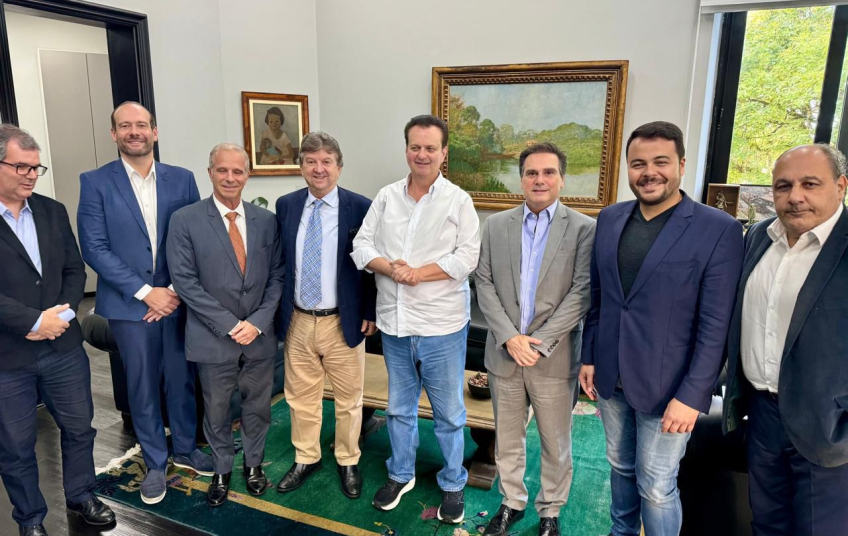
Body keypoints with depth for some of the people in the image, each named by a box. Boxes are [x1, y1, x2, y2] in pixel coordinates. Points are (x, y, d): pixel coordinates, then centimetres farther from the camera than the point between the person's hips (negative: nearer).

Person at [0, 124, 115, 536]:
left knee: (79, 428, 16)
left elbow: (75, 269, 6)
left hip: (63, 347, 4)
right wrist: (35, 320, -18)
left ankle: (80, 497, 38)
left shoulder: (53, 211, 5)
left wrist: (64, 315, -9)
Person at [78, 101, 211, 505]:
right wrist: (145, 292, -14)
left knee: (182, 380, 13)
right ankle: (155, 464, 29)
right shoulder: (95, 182, -3)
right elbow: (94, 248, -8)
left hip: (177, 300, 2)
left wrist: (176, 289, -8)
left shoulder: (181, 179, 3)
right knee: (142, 387, 10)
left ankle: (185, 449, 34)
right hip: (129, 304, -1)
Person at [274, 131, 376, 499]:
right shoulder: (286, 205, 3)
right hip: (297, 321, 3)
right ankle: (306, 458, 38)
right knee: (300, 397, 17)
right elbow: (279, 260, 8)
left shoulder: (361, 208, -8)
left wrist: (370, 313, -8)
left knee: (348, 400, 13)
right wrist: (279, 309, 5)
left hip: (344, 322, -3)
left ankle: (348, 462, 34)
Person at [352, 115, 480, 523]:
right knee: (399, 406, 19)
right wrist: (390, 268, -15)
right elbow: (361, 246, 3)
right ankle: (400, 475, 39)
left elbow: (467, 257, -12)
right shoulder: (386, 197, 6)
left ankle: (453, 484, 31)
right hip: (394, 323, 4)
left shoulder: (458, 200, -4)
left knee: (448, 412, 10)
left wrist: (418, 273, -16)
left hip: (441, 325, -3)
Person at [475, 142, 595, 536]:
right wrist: (510, 337, -11)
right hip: (504, 354, 3)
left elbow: (582, 293, -10)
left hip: (554, 357, -2)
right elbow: (484, 284, 0)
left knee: (556, 444, 14)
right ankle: (511, 502, 39)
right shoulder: (496, 225, 4)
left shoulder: (584, 229, -5)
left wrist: (539, 342, -15)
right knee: (507, 439, 17)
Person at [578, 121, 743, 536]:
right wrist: (589, 357, 10)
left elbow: (715, 325, -13)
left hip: (666, 386, -4)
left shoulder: (719, 229, -13)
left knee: (656, 487, 7)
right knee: (621, 467, 22)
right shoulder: (610, 219, 3)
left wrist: (691, 396, -14)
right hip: (610, 377, 5)